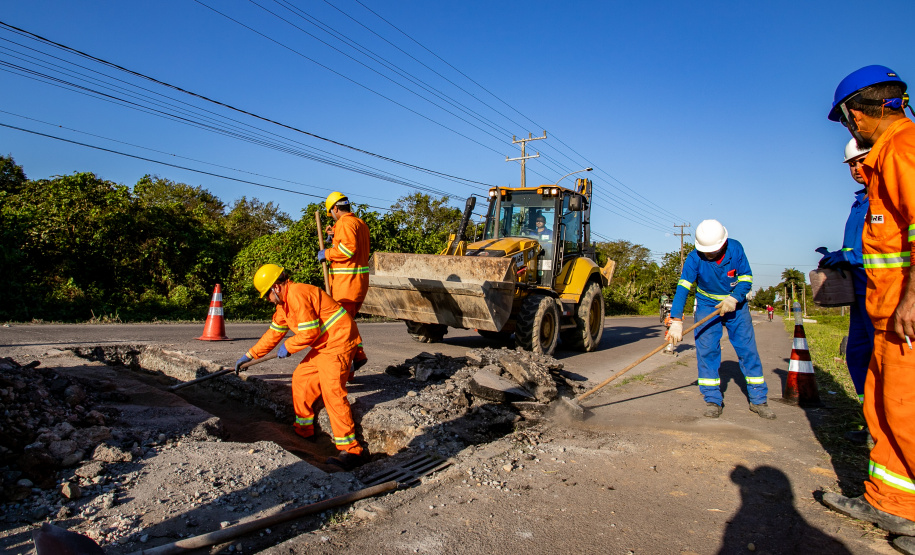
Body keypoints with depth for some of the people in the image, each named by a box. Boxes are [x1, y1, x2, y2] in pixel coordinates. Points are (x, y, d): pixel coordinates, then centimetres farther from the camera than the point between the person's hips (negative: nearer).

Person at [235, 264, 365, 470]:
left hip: (339, 340, -11)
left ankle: (350, 450, -18)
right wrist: (249, 355, 29)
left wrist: (287, 347, -6)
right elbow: (274, 333, 26)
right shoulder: (284, 302, 16)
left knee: (331, 389, -19)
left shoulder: (297, 294, -18)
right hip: (323, 345, 11)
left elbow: (310, 332, -21)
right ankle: (303, 431, 32)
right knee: (301, 378, 16)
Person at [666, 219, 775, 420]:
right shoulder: (695, 257, -22)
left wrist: (734, 299, -28)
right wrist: (676, 321, -38)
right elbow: (683, 288, -28)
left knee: (748, 349, 0)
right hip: (707, 305, -1)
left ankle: (758, 400, 11)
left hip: (736, 304, 1)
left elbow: (746, 278, -10)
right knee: (706, 350, -9)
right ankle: (713, 399, 1)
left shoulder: (735, 249, -18)